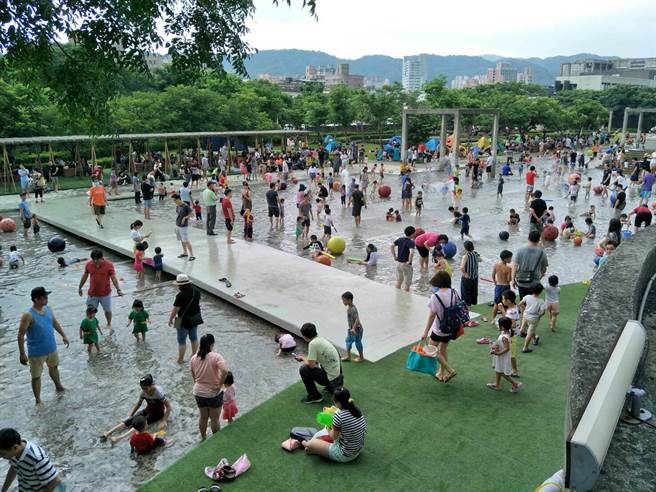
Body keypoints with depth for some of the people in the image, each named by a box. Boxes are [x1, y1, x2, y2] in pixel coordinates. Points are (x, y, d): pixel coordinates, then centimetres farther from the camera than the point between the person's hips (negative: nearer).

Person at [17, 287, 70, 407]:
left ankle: (58, 386, 51)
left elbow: (55, 322, 13)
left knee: (54, 367, 28)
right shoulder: (28, 315, -25)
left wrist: (63, 335, 15)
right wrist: (22, 354, -22)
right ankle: (38, 400, 25)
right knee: (36, 376, 9)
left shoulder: (48, 309, -4)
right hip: (36, 352, -7)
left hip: (51, 348, 7)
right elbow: (21, 335, -22)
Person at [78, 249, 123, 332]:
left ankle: (109, 325, 39)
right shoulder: (88, 264, -7)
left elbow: (114, 278, -14)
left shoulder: (109, 265, -15)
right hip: (92, 294, 1)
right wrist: (80, 287, 15)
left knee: (107, 310, 16)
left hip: (105, 293, -1)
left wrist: (118, 289, -23)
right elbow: (84, 276, 7)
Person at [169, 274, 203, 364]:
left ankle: (180, 359, 20)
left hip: (184, 321, -7)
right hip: (195, 319, 7)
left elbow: (175, 309, -21)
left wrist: (170, 319, -6)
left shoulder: (181, 296, -27)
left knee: (182, 340, 9)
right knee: (194, 338, 21)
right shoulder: (196, 291, -6)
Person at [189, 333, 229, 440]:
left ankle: (203, 438, 42)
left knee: (203, 417, 24)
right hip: (214, 393, -4)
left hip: (198, 392, 5)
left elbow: (193, 374, 7)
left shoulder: (194, 358, -5)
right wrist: (220, 385, -22)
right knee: (215, 418, 15)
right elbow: (225, 371, -35)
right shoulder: (216, 357, -21)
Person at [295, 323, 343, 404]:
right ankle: (331, 386, 25)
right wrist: (304, 357, 19)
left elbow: (311, 364, -19)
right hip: (337, 374, 9)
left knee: (303, 369, -9)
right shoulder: (320, 339, 7)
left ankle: (315, 396, 2)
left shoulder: (313, 343, -20)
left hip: (331, 378, -9)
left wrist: (303, 358, -1)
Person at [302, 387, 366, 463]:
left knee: (310, 444, 0)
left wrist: (328, 428, 7)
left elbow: (333, 437, -11)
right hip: (359, 450, 8)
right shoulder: (357, 410, -7)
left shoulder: (339, 416, -27)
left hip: (345, 456, -8)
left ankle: (305, 443, 31)